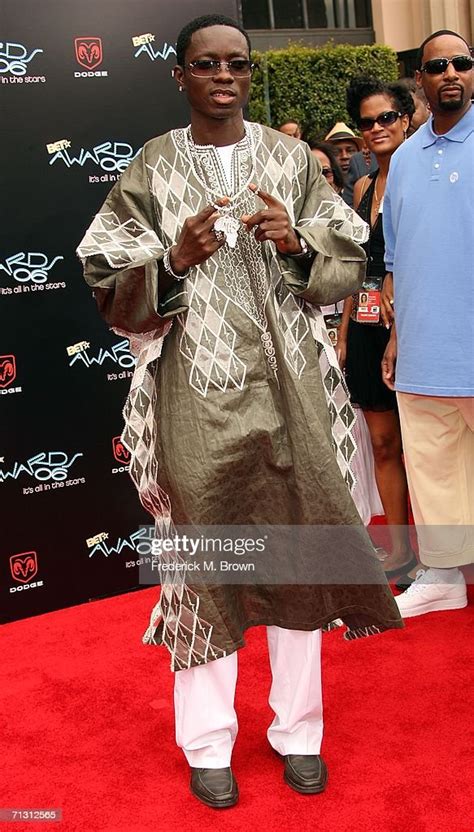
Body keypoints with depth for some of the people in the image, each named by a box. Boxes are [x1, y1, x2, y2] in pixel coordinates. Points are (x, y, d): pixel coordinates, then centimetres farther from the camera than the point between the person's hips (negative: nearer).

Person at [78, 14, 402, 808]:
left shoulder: (292, 159, 8)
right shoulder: (149, 171, 3)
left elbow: (348, 263, 7)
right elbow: (111, 290, 1)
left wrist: (296, 244, -13)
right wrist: (176, 260, -17)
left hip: (287, 385, 2)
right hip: (196, 392, -2)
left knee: (297, 549, 6)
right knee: (204, 552, 3)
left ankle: (298, 729, 24)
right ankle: (206, 744, 19)